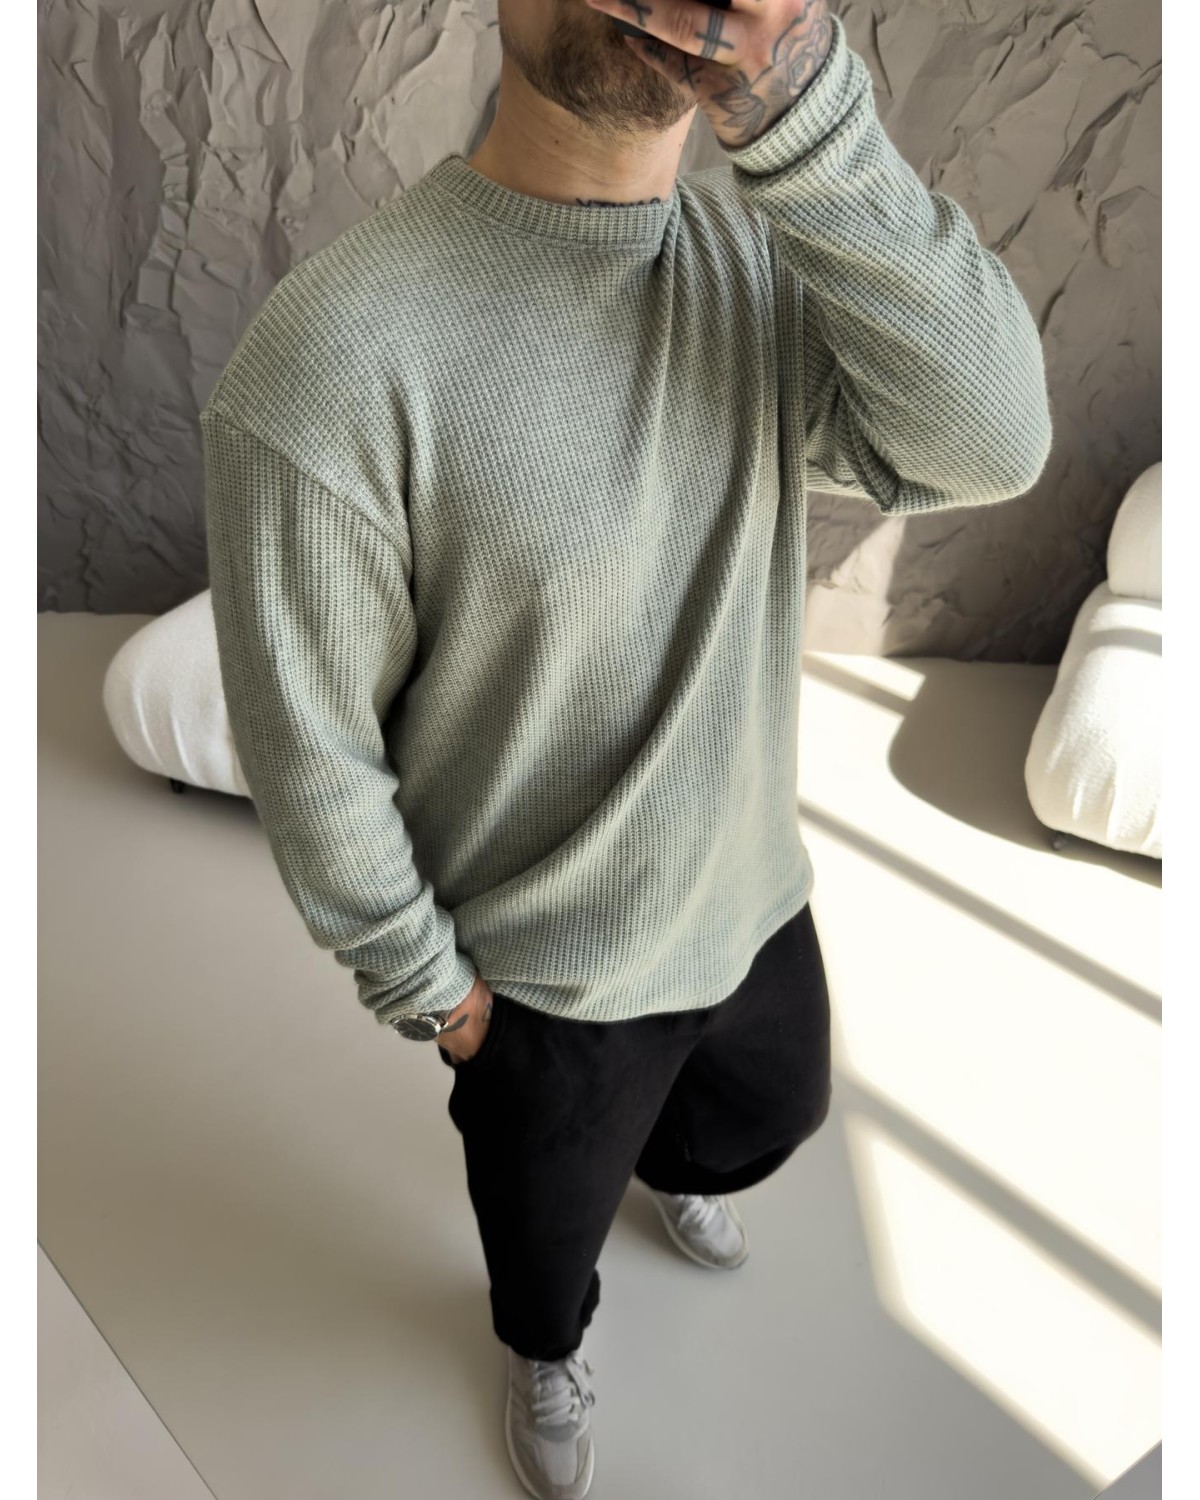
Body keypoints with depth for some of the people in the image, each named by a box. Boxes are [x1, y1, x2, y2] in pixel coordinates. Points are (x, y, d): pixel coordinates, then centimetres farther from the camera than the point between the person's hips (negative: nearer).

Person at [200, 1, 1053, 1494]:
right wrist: (425, 985, -9)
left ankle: (677, 1172, 73)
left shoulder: (772, 256, -11)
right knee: (548, 1222, 26)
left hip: (756, 894, 5)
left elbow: (986, 445, -26)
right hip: (551, 971, -4)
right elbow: (308, 747, -21)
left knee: (771, 1110, 35)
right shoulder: (332, 359, -30)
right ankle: (547, 1354, 65)